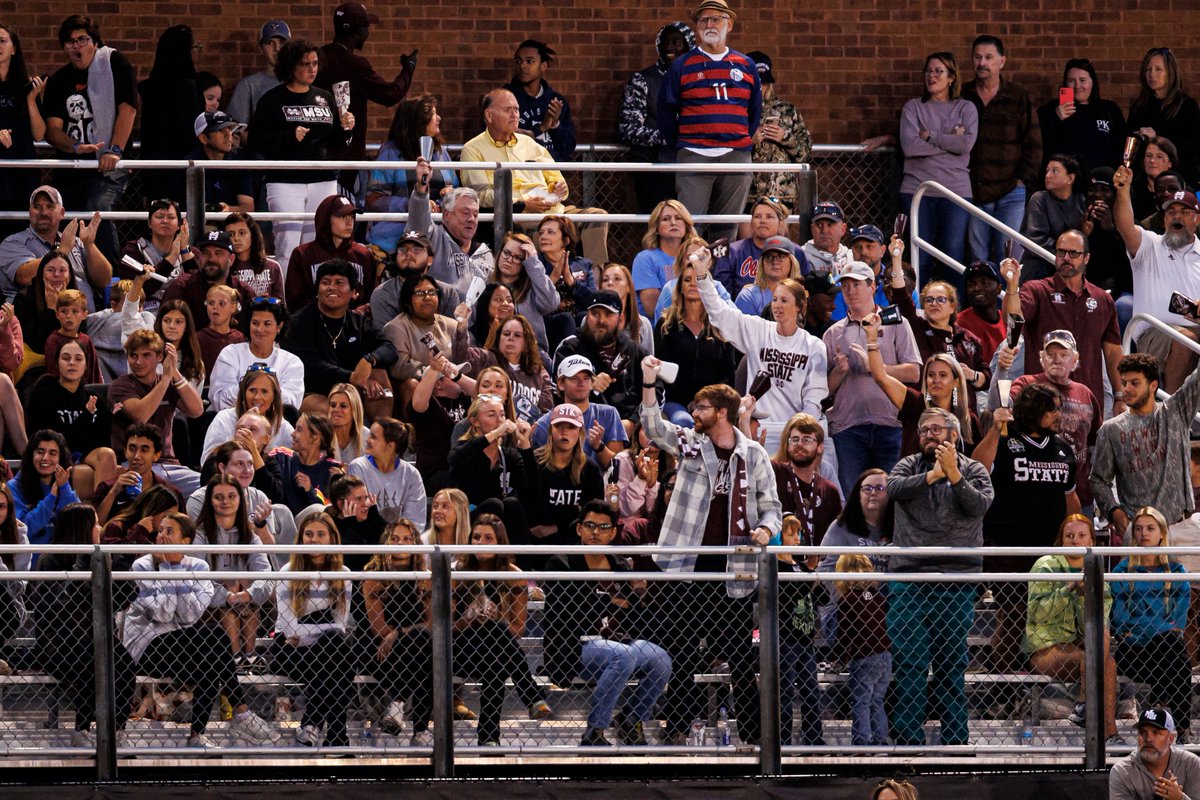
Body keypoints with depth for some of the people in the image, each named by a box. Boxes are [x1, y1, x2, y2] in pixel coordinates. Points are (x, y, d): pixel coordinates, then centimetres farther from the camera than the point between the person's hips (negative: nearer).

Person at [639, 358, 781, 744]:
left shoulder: (753, 455, 5)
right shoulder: (689, 443, 8)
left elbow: (770, 505, 9)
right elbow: (653, 426, -5)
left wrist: (765, 528, -13)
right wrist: (648, 383, -18)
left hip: (733, 570, -1)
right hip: (686, 567, 1)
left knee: (741, 654, 2)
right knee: (679, 651, 3)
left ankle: (751, 732, 7)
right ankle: (677, 728, 9)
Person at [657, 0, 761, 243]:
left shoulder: (745, 66, 13)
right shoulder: (682, 65, 6)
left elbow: (755, 112, 19)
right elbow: (666, 111, 8)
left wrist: (745, 142, 12)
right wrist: (680, 146, 5)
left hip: (736, 157, 2)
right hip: (694, 158, -2)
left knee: (727, 230, 4)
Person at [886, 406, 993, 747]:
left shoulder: (973, 470, 9)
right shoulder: (910, 465, 12)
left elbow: (979, 504, -9)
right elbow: (893, 488, -8)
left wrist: (954, 475, -21)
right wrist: (931, 476, -18)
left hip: (956, 583, -1)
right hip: (908, 577, 1)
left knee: (951, 665, 4)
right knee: (908, 664, -2)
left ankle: (955, 740, 7)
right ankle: (908, 740, 0)